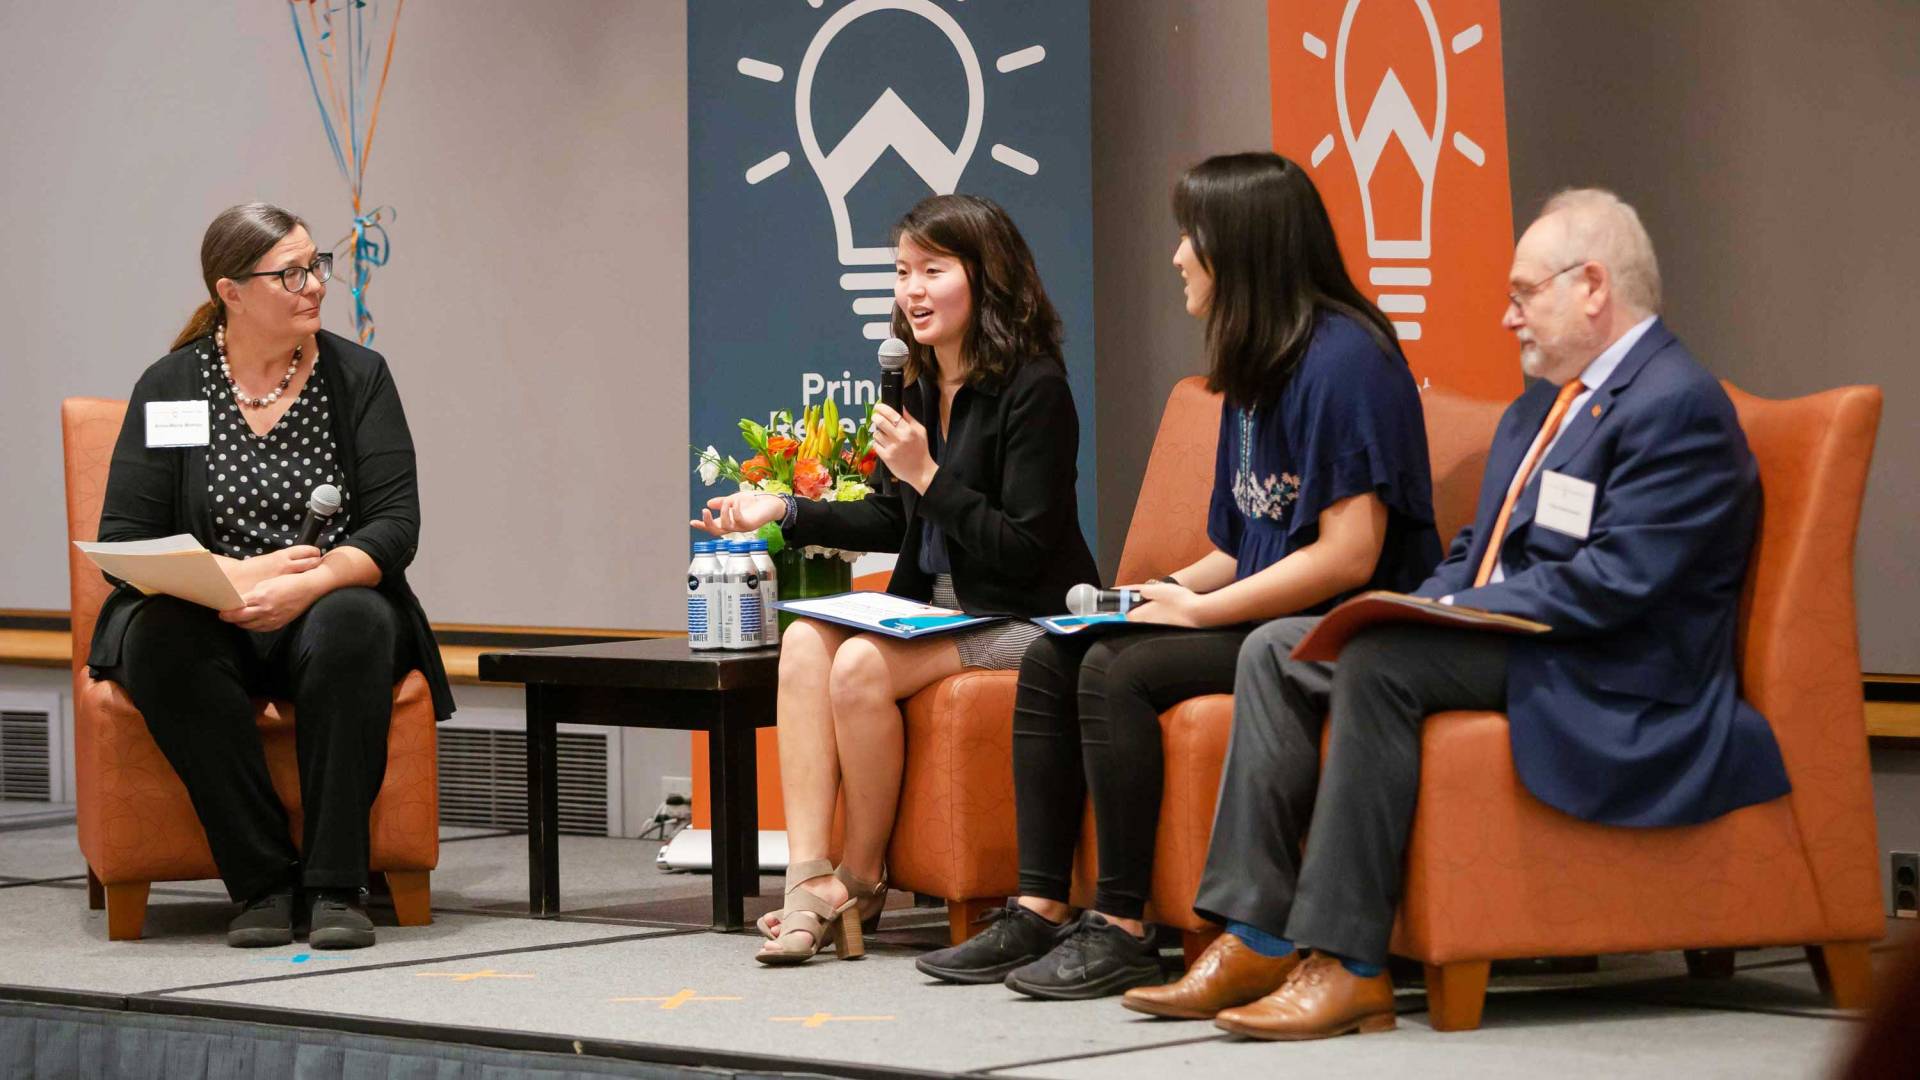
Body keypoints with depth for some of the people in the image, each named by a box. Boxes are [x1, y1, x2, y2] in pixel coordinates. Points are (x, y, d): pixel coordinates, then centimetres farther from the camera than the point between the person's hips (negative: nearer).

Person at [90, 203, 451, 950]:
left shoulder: (357, 376, 5)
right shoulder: (169, 386, 3)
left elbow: (395, 525, -4)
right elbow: (121, 539, -2)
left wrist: (309, 585, -24)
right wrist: (233, 575, -20)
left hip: (328, 610, 0)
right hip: (207, 621, 0)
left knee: (352, 624, -35)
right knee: (163, 640, -35)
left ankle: (337, 887, -30)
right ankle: (261, 882, -28)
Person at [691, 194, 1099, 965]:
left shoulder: (1034, 389, -15)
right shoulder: (922, 388, 10)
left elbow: (1024, 549, -19)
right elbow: (897, 521, 21)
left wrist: (927, 475, -23)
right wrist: (786, 512, 11)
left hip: (1023, 619, -8)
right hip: (938, 607, 8)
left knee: (861, 664, -27)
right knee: (805, 641, -16)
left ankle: (861, 879, -9)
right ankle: (808, 878, -23)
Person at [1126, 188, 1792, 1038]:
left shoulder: (1677, 407, -12)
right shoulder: (1537, 410, 21)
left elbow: (1616, 583, -21)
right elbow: (1478, 553, 23)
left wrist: (1461, 611, -19)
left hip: (1608, 686, -10)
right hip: (1499, 647, 10)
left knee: (1378, 660, -31)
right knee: (1276, 649, -2)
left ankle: (1345, 965, -30)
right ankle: (1256, 940, -10)